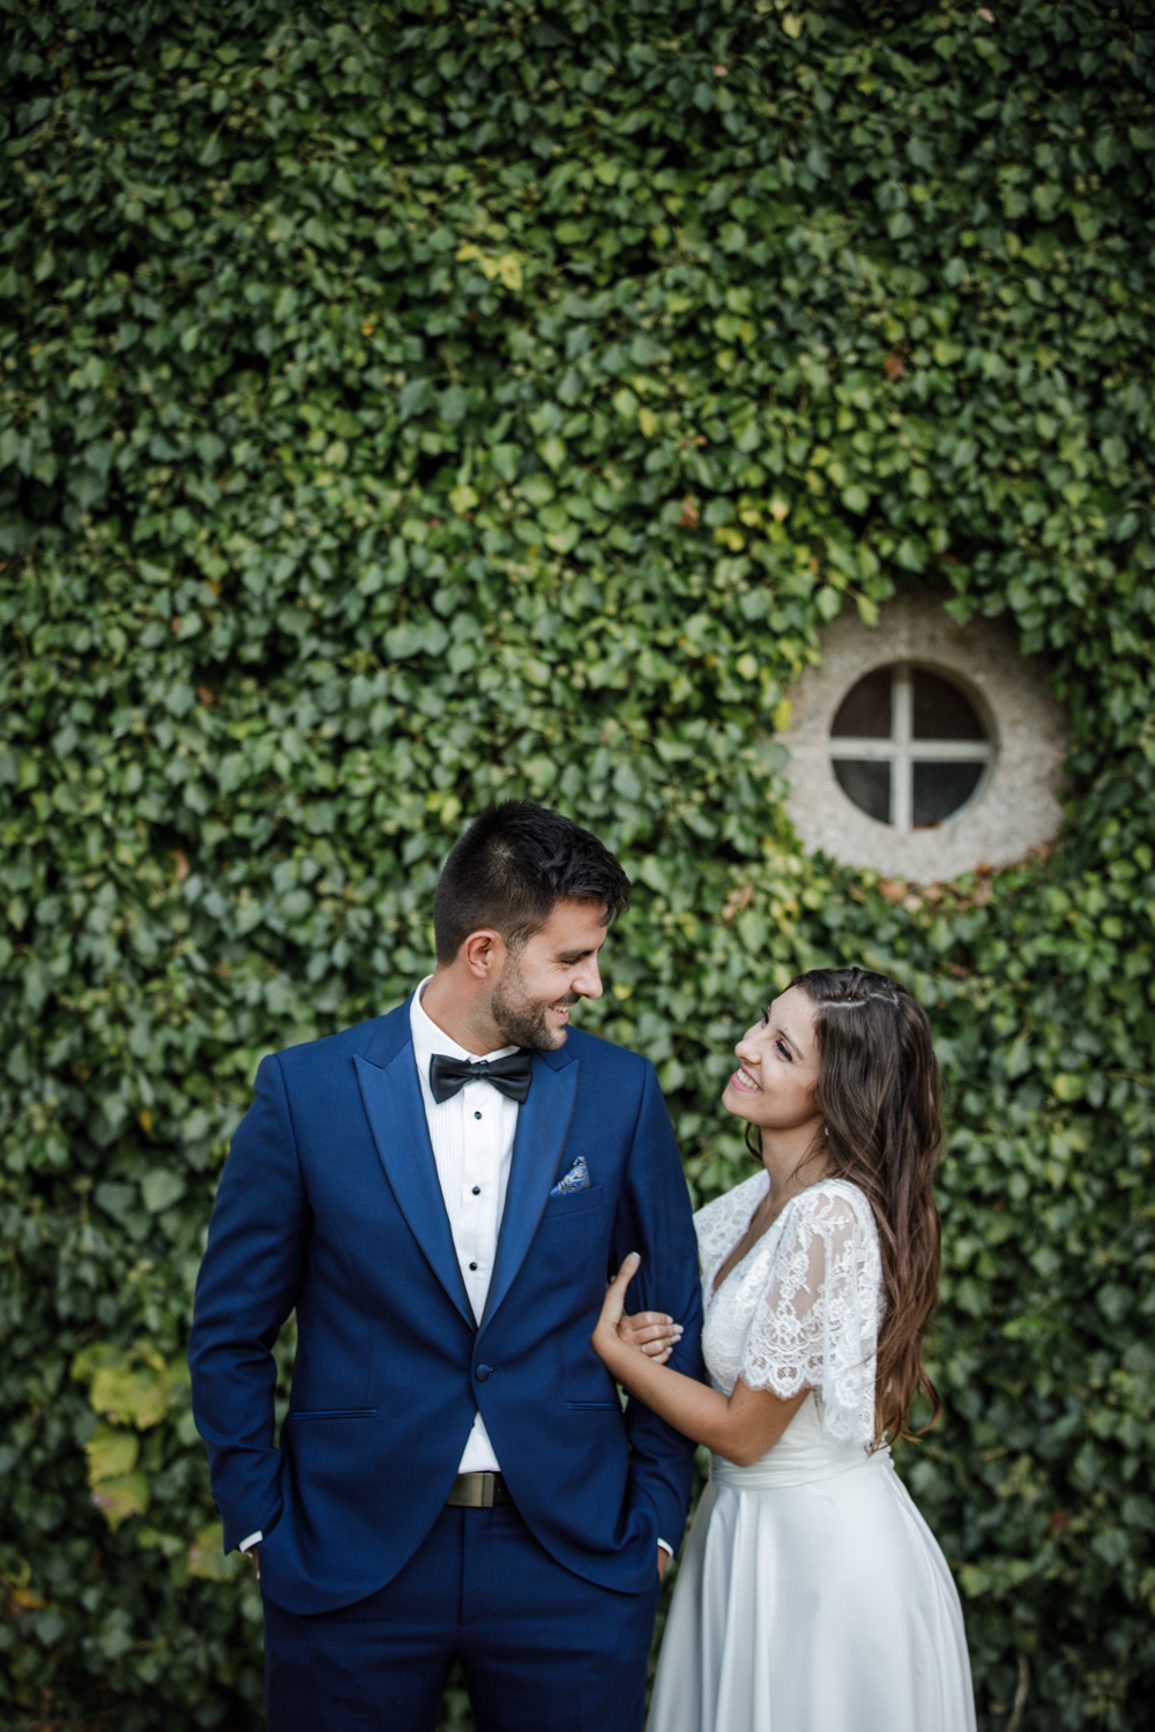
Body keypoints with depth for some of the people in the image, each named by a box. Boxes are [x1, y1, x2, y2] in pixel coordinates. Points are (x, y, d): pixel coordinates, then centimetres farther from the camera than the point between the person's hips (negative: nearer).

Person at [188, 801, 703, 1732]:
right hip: (353, 1554, -1)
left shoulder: (621, 1091, 0)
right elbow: (231, 1331, 3)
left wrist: (656, 1514, 4)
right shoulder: (309, 1089, -4)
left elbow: (672, 1315, 7)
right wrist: (260, 1520, 0)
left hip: (573, 1553, 1)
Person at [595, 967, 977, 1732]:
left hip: (827, 1559, -9)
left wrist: (608, 1346, -11)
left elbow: (742, 1430, -20)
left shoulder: (831, 1219, -25)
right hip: (757, 1535, 9)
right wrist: (642, 1336, -8)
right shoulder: (768, 1197, 3)